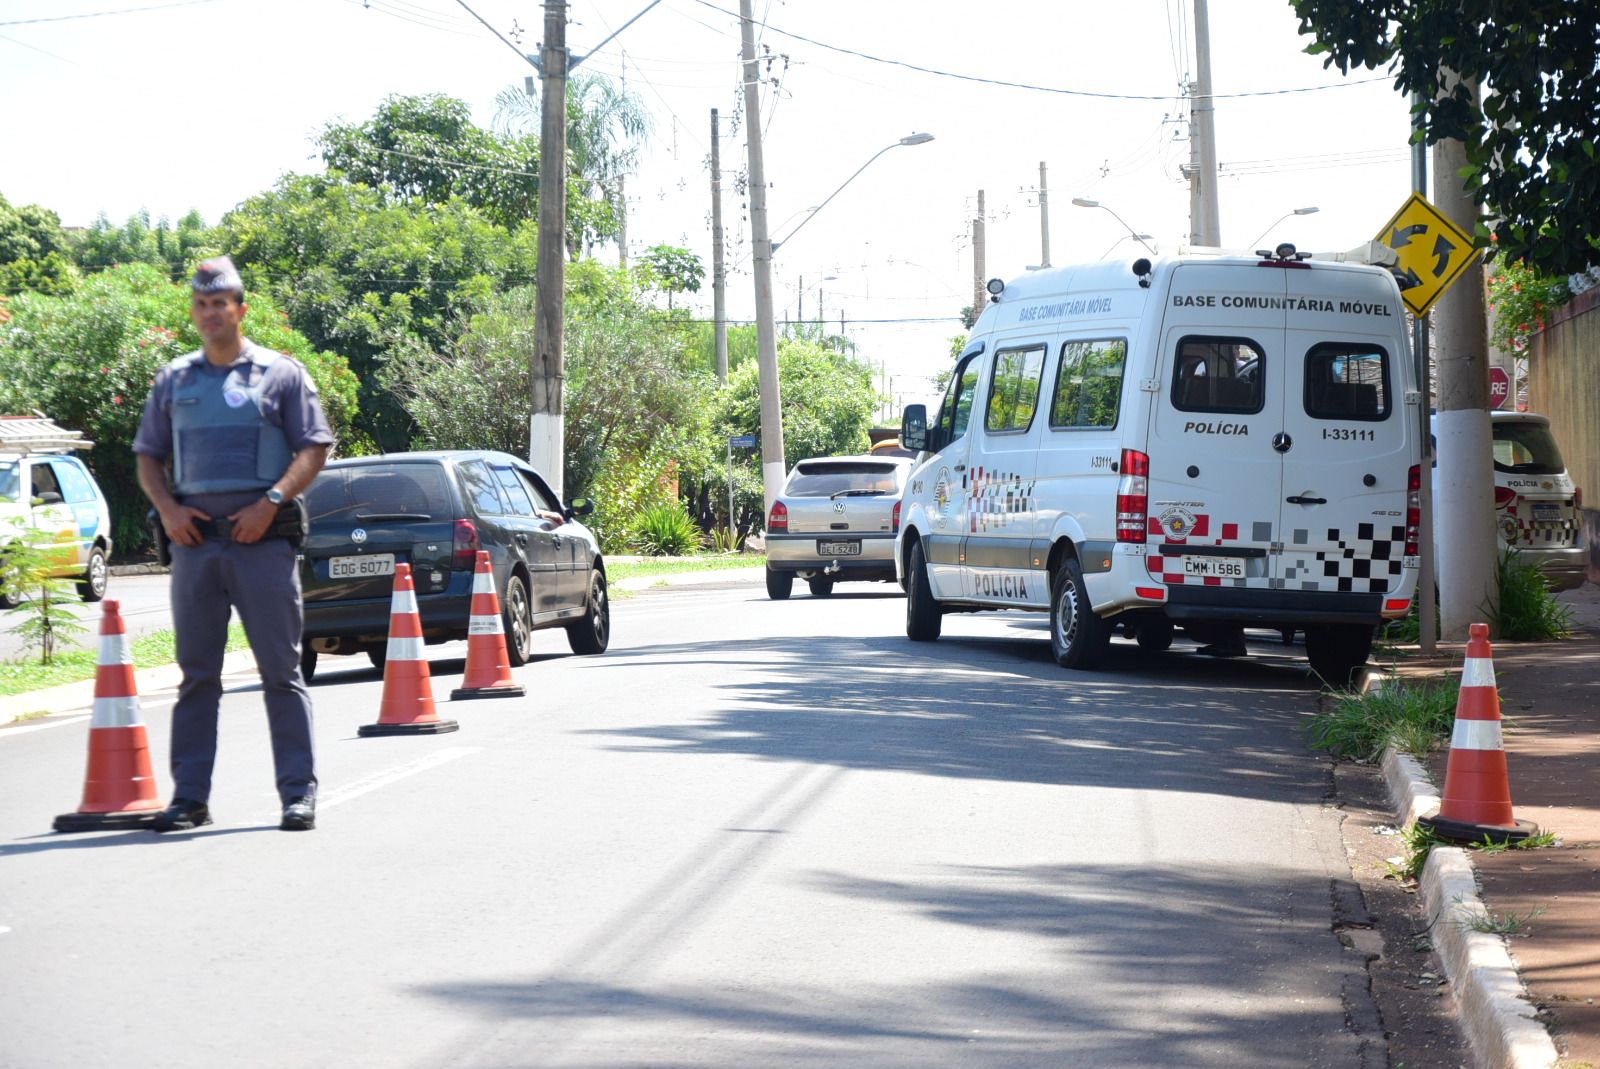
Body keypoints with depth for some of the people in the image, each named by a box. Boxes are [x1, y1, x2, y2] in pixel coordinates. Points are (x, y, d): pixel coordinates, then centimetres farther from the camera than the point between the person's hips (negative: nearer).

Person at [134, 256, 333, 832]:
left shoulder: (281, 374, 4)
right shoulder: (173, 380, 15)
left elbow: (314, 448, 0)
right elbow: (148, 456, 17)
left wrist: (270, 502, -13)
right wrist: (168, 508, -1)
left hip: (262, 536, -3)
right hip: (194, 537, 4)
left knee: (280, 668, -2)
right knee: (196, 671, 5)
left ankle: (299, 791, 1)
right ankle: (189, 795, 9)